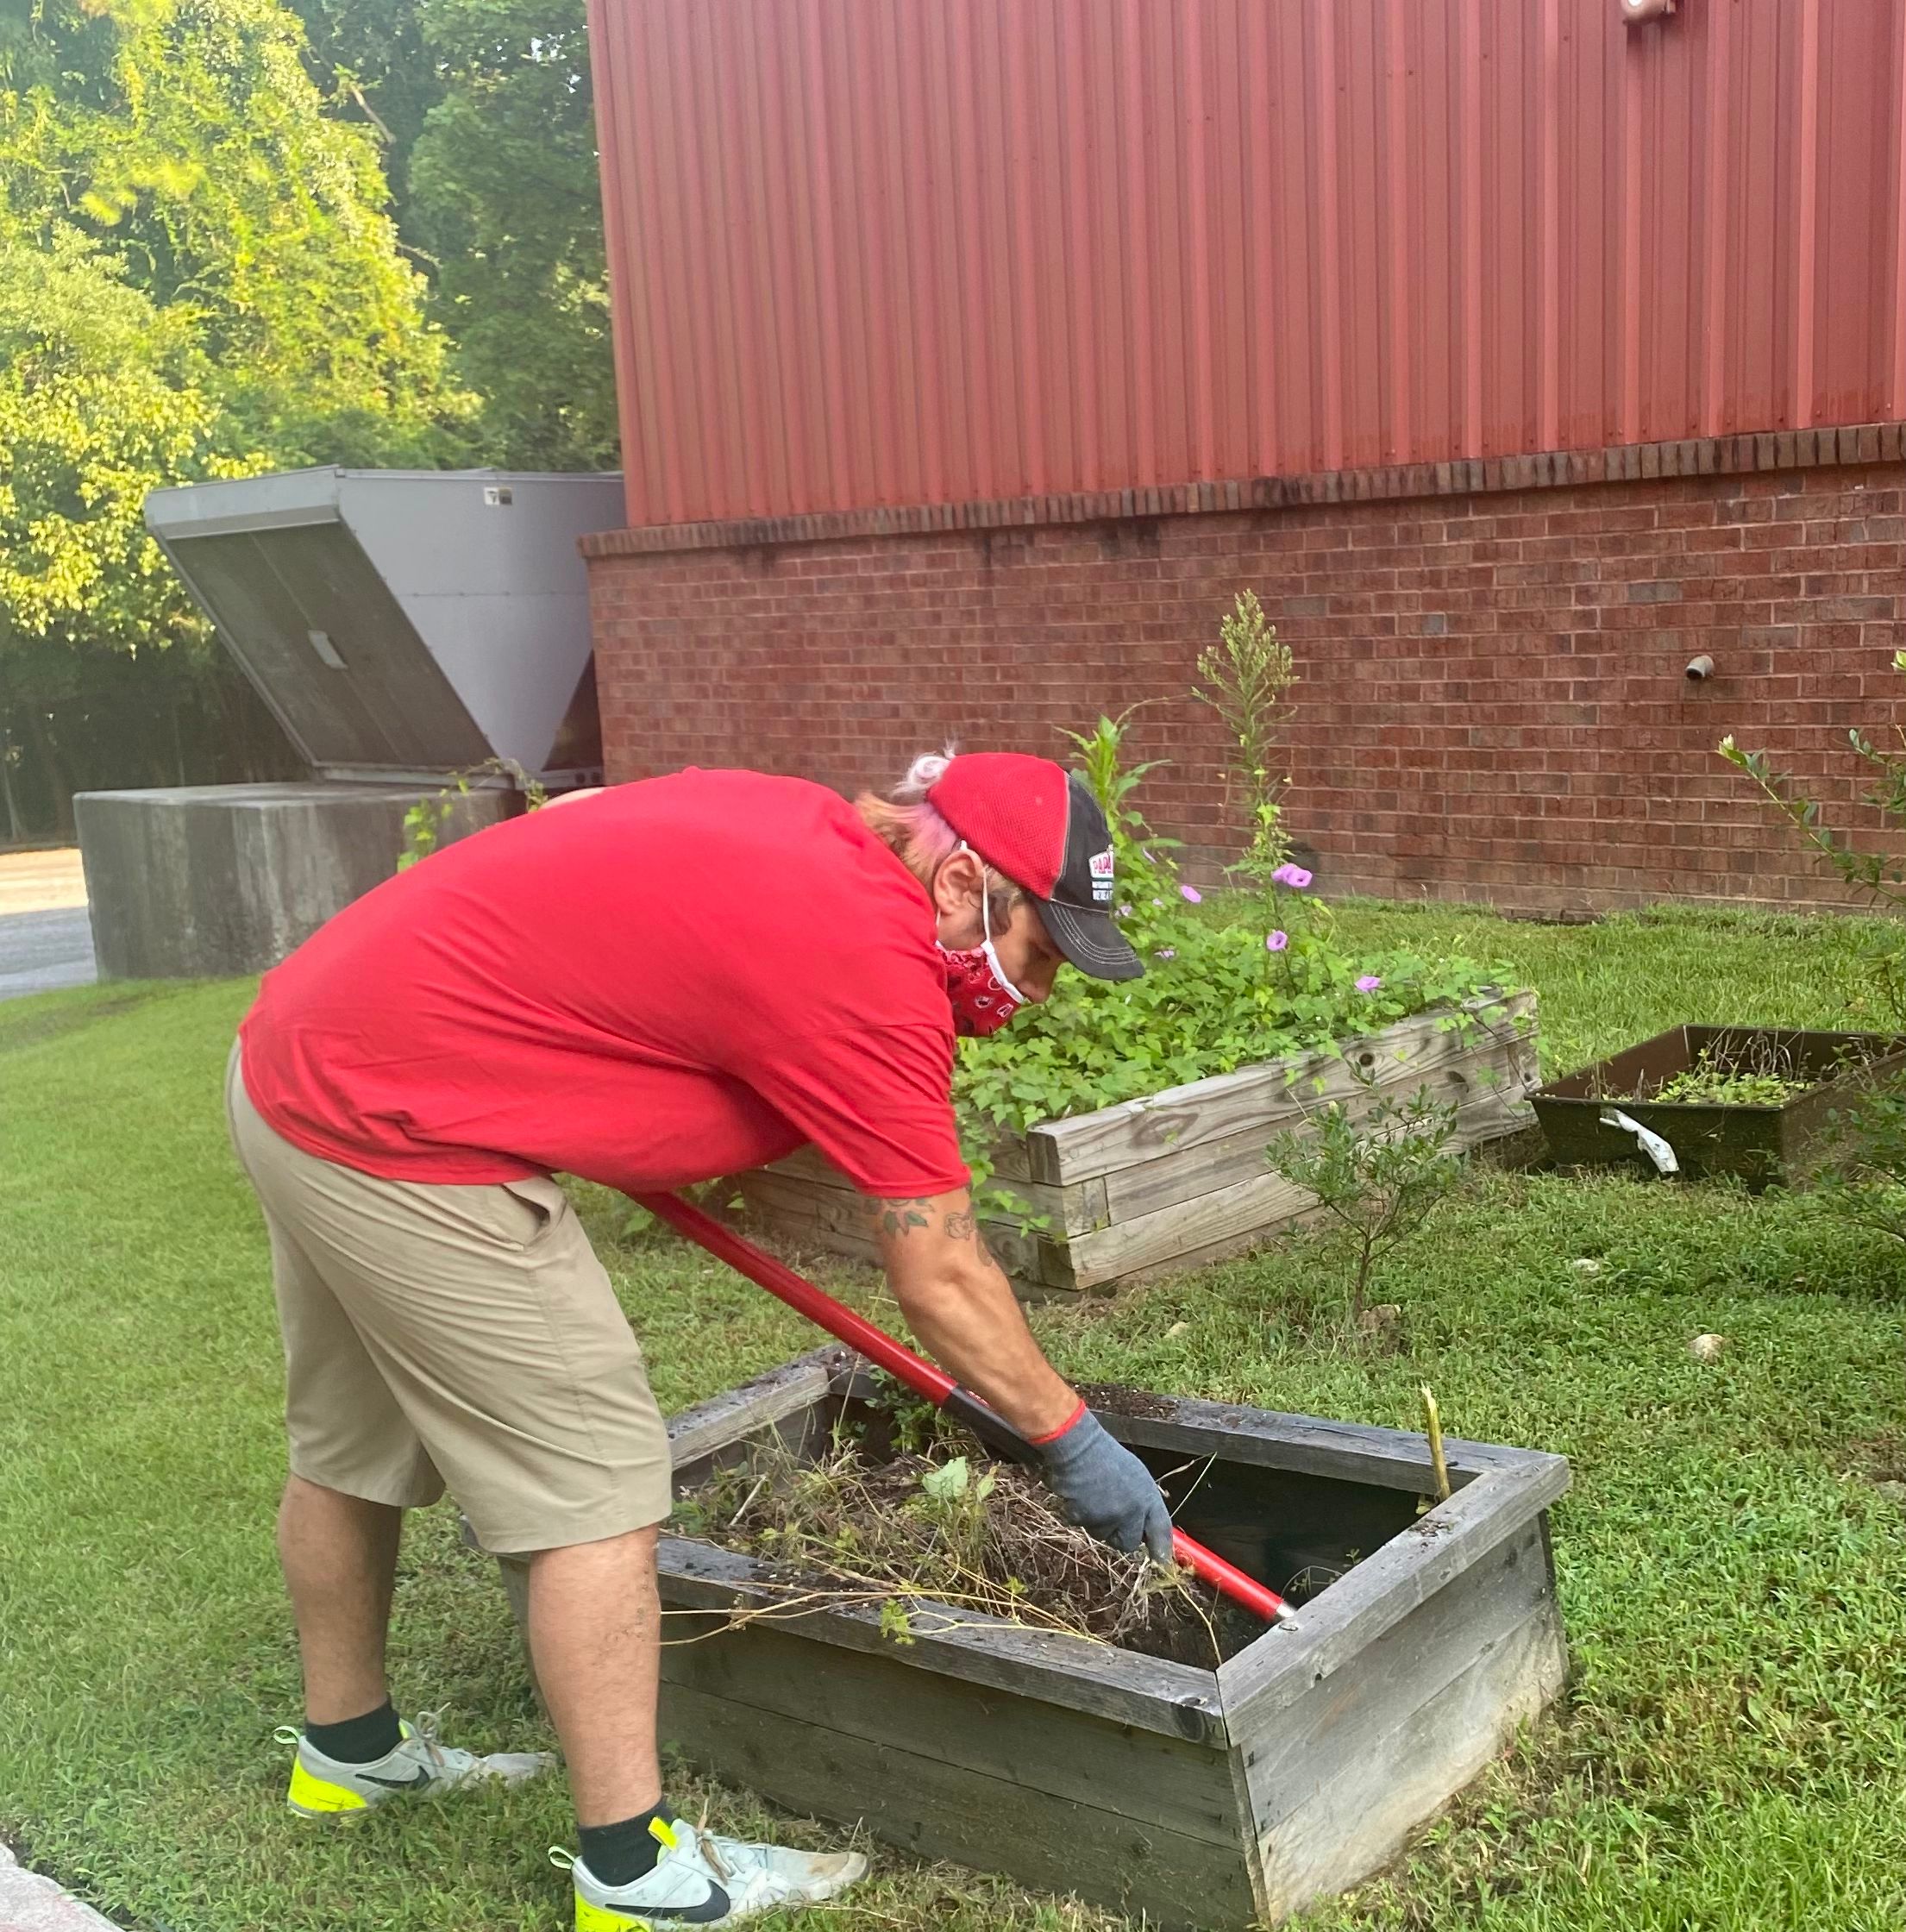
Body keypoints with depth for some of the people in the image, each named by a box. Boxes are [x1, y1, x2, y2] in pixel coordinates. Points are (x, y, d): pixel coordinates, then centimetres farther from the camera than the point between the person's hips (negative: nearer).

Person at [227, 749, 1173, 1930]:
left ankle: (349, 1747, 43)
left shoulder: (792, 828, 7)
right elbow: (941, 1280, -15)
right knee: (597, 1484, -3)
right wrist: (1074, 1440, -2)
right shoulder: (867, 957, -19)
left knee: (352, 1448, 24)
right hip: (399, 1138, -10)